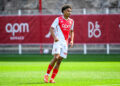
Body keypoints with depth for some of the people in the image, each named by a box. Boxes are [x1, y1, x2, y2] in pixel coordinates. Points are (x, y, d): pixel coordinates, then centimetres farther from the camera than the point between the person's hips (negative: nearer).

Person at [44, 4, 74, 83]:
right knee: (56, 57, -20)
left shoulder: (71, 21, 13)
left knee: (59, 61, 0)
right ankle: (47, 75, -7)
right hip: (58, 41, -5)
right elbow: (51, 29, -3)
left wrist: (72, 40, 9)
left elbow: (71, 31, 25)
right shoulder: (58, 19, -1)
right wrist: (54, 37, -20)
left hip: (65, 43, 5)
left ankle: (52, 79, 3)